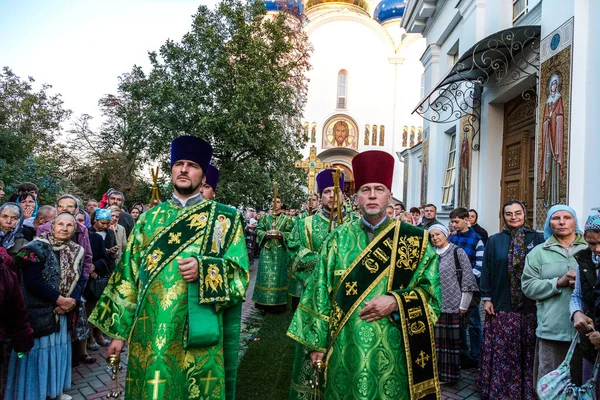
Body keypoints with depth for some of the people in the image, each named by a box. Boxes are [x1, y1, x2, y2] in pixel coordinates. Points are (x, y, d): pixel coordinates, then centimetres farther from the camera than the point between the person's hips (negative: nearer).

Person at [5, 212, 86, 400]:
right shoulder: (37, 248, -12)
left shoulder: (77, 251, 5)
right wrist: (60, 300, -18)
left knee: (58, 351, 16)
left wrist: (73, 300, -13)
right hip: (38, 313, -5)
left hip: (63, 312, 6)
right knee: (39, 350, 2)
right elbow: (32, 282, -20)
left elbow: (81, 279, 5)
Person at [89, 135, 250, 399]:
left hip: (196, 334, -2)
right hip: (150, 332, 3)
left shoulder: (224, 219, 0)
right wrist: (119, 330, 6)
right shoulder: (149, 218, 9)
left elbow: (239, 273, -5)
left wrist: (204, 270, -23)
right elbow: (129, 274, 9)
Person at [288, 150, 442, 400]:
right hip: (346, 348, 1)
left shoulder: (413, 239, -2)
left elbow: (430, 290, -2)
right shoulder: (338, 239, 2)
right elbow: (321, 294, 3)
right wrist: (318, 342, 1)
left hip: (393, 349, -1)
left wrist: (396, 302, -19)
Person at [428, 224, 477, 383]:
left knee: (452, 339, 1)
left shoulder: (458, 252, -3)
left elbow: (467, 278, -6)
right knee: (437, 339, 8)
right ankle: (437, 371, 20)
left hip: (452, 304, -4)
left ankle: (451, 373, 14)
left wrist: (463, 305, -8)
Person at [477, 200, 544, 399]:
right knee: (501, 351, 5)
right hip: (501, 305, 0)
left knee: (528, 351, 7)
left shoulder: (537, 239, 3)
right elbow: (486, 270, 4)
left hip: (531, 305, 0)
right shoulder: (494, 240, 4)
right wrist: (486, 298, -1)